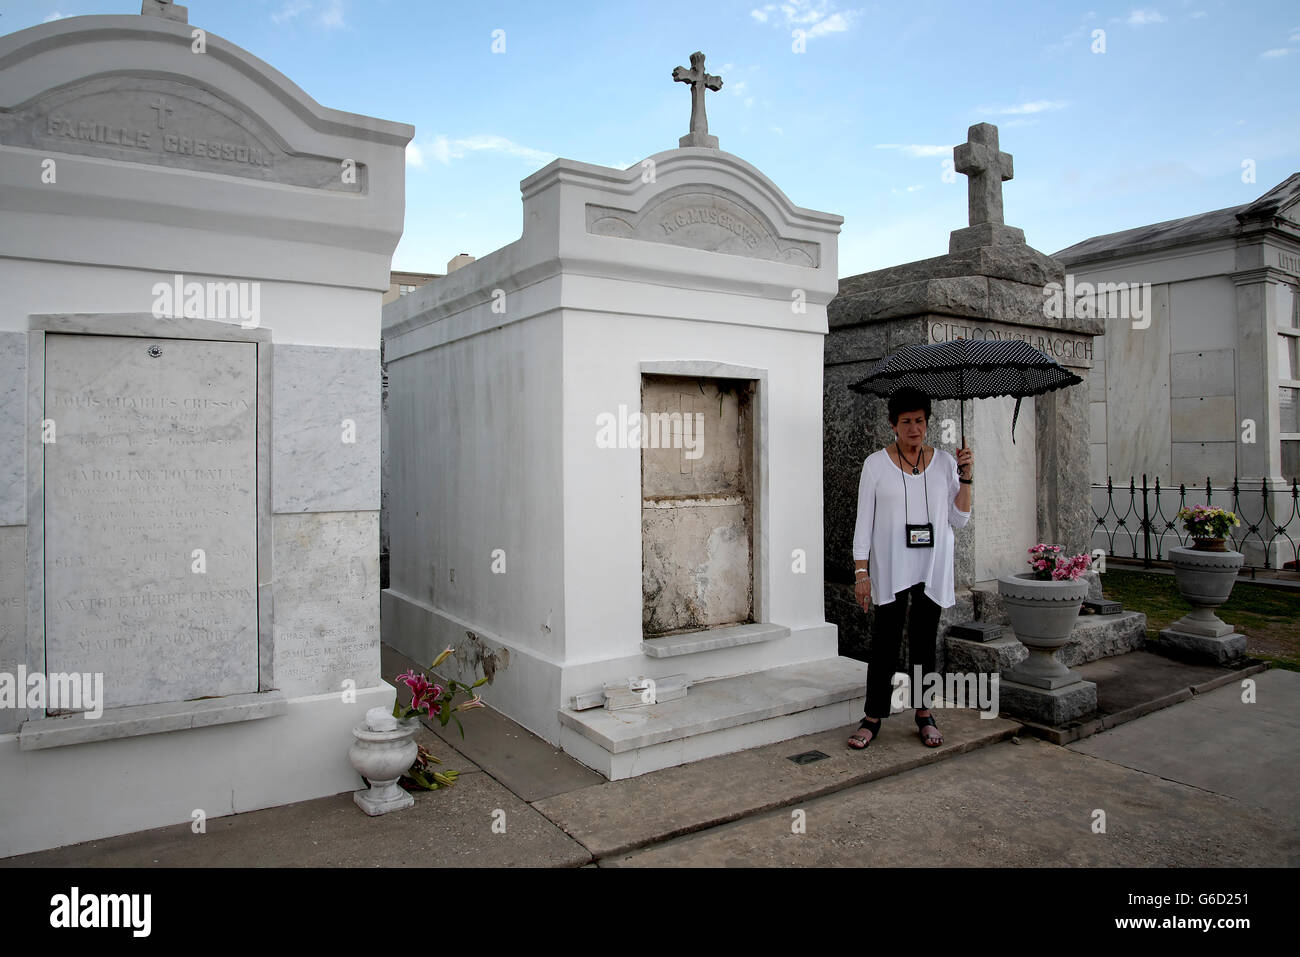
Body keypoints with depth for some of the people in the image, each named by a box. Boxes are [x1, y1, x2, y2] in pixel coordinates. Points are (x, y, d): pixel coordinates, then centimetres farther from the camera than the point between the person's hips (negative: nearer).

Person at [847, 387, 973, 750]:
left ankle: (924, 715, 22)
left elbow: (959, 519, 6)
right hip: (891, 569, -2)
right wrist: (861, 573, -8)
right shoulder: (876, 464, -1)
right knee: (885, 642, -2)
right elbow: (864, 522, -2)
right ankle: (873, 717, 9)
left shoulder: (944, 462, 6)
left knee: (925, 642, 9)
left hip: (933, 570, 2)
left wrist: (965, 477, -5)